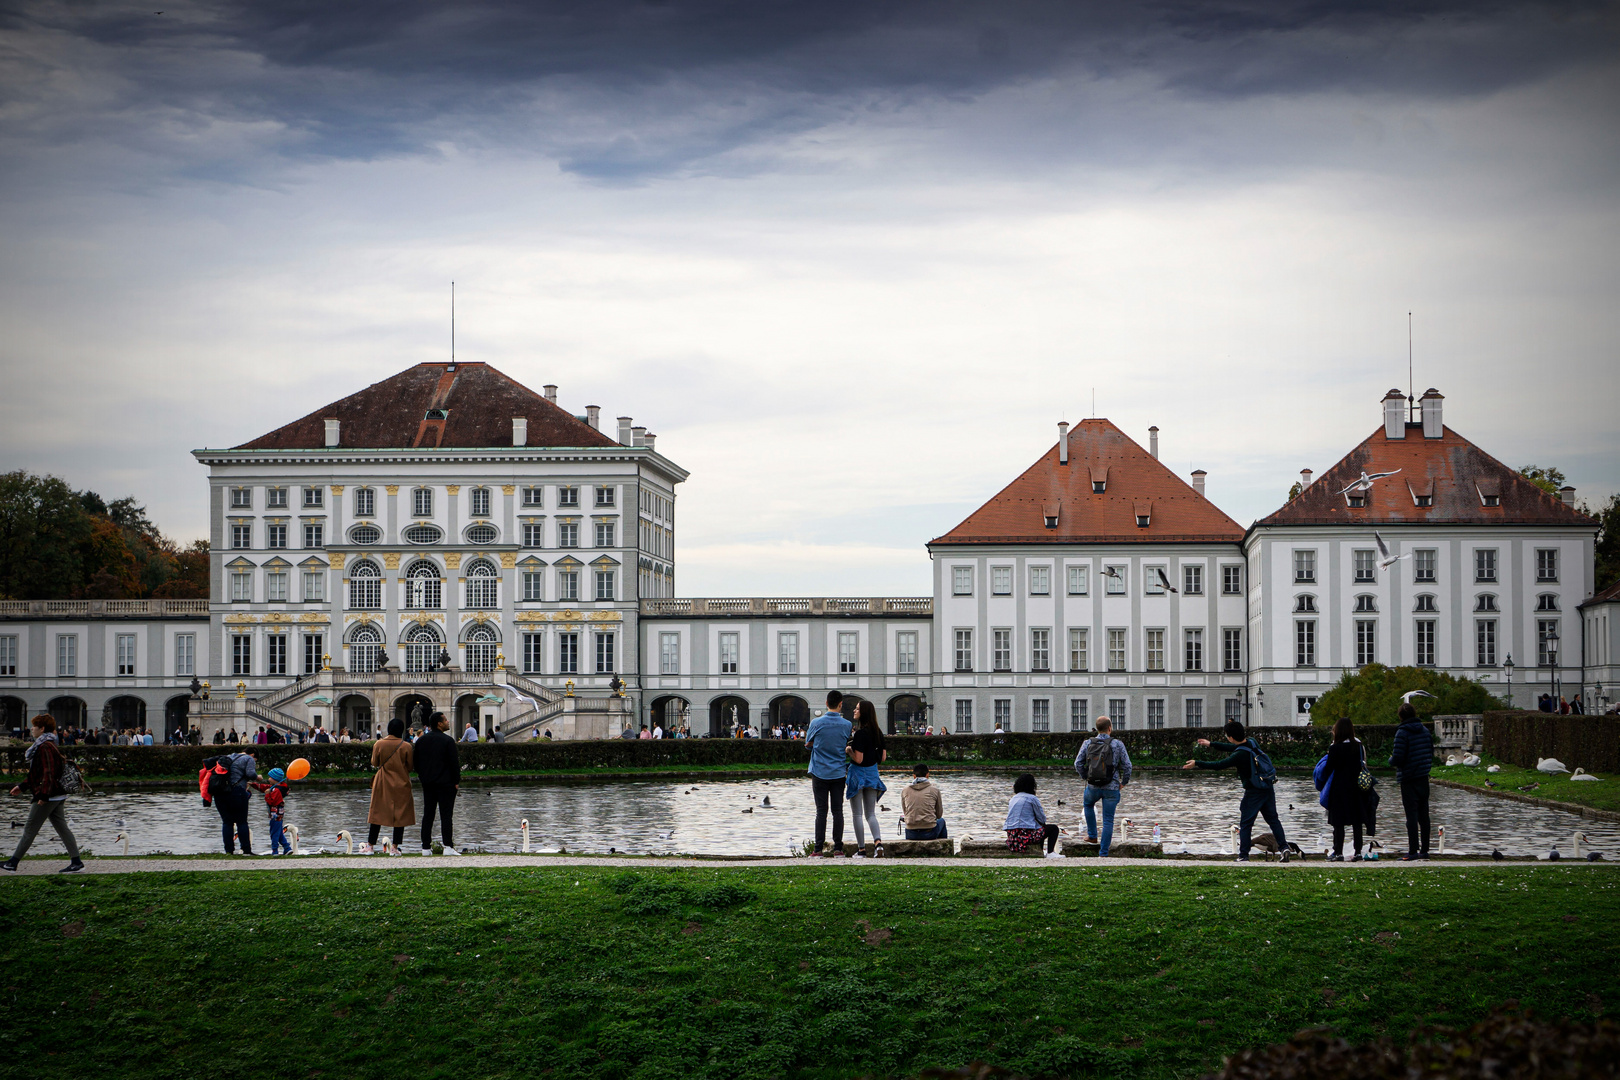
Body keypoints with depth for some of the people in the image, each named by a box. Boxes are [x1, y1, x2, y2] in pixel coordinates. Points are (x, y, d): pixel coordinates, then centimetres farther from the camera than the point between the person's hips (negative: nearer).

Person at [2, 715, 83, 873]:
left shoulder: (45, 747, -16)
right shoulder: (50, 744, 17)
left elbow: (49, 772, -23)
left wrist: (43, 794, -26)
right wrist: (22, 786, 28)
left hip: (48, 796, -10)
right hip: (58, 795, 10)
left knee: (29, 830, -1)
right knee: (62, 828, 7)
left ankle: (13, 862, 7)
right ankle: (76, 861, 3)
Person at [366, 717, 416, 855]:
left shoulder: (379, 744, -7)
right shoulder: (406, 746, -11)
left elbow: (374, 763, 2)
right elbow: (410, 766, -4)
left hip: (382, 784, 1)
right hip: (401, 784, -1)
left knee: (378, 813, 10)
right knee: (400, 815, 6)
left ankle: (370, 845, 14)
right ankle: (395, 847, 4)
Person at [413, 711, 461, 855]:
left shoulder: (421, 740, 8)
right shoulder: (447, 740, -11)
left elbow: (415, 761, 12)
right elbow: (454, 763, -12)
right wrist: (456, 781, -3)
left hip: (427, 783, 5)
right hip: (446, 783, -5)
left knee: (427, 815, 9)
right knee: (446, 815, -4)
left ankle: (426, 847, 8)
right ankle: (448, 846, -10)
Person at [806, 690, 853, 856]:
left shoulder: (816, 723, -5)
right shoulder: (846, 725, -3)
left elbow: (808, 744, 7)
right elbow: (848, 746, 9)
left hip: (820, 773, -1)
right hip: (838, 773, 1)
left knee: (821, 811, 0)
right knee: (837, 811, 5)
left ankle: (818, 848, -1)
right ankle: (838, 847, 4)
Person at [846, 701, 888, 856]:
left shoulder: (860, 733, -18)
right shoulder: (878, 732, 3)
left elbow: (858, 759, -21)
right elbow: (883, 757, 6)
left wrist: (848, 750, -4)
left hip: (858, 773, -6)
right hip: (872, 773, 6)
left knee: (857, 814, 4)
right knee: (871, 813, 12)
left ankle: (861, 849, 5)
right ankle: (878, 841, -11)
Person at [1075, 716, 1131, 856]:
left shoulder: (1088, 743, -1)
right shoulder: (1117, 745, -8)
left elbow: (1078, 763, 1)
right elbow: (1127, 765, -7)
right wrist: (1124, 782, 9)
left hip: (1093, 787, 2)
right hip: (1112, 788, -2)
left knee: (1088, 804, 35)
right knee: (1108, 820, 6)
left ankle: (1092, 834, 34)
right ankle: (1103, 852, 6)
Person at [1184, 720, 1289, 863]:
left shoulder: (1240, 755, -22)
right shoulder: (1252, 743, 2)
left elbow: (1219, 765, -16)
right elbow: (1233, 748, 18)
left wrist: (1197, 764, -7)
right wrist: (1211, 744, 25)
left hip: (1254, 792, -7)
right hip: (1268, 788, 7)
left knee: (1245, 823, 1)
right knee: (1273, 819, 13)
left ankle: (1243, 856, 0)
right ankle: (1283, 847, 3)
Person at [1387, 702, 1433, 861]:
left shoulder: (1402, 732, -14)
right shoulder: (1425, 730, 7)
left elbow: (1397, 759, -18)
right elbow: (1431, 754, 14)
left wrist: (1391, 759, 3)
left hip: (1408, 780, -6)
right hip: (1423, 778, 6)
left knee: (1411, 816, -4)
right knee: (1423, 815, 12)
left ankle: (1413, 852, -5)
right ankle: (1424, 850, 17)